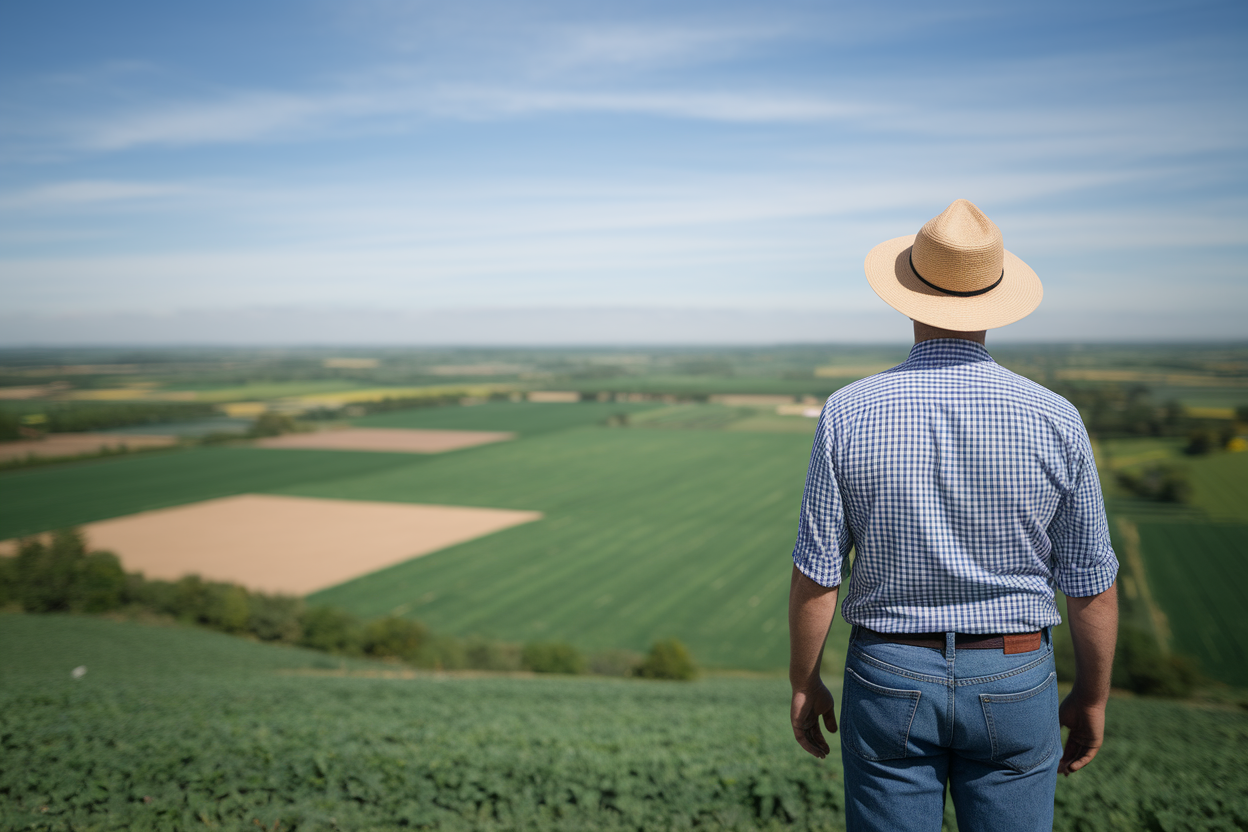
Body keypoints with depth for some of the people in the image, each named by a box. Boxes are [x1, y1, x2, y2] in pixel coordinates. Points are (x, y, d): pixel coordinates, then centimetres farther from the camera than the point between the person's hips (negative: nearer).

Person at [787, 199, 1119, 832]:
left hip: (890, 680, 0)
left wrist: (803, 683, 5)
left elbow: (817, 574, -9)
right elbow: (1091, 584, -3)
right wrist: (1092, 695, 12)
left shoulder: (849, 414, -12)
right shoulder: (1055, 421, -10)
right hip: (1013, 684, 1)